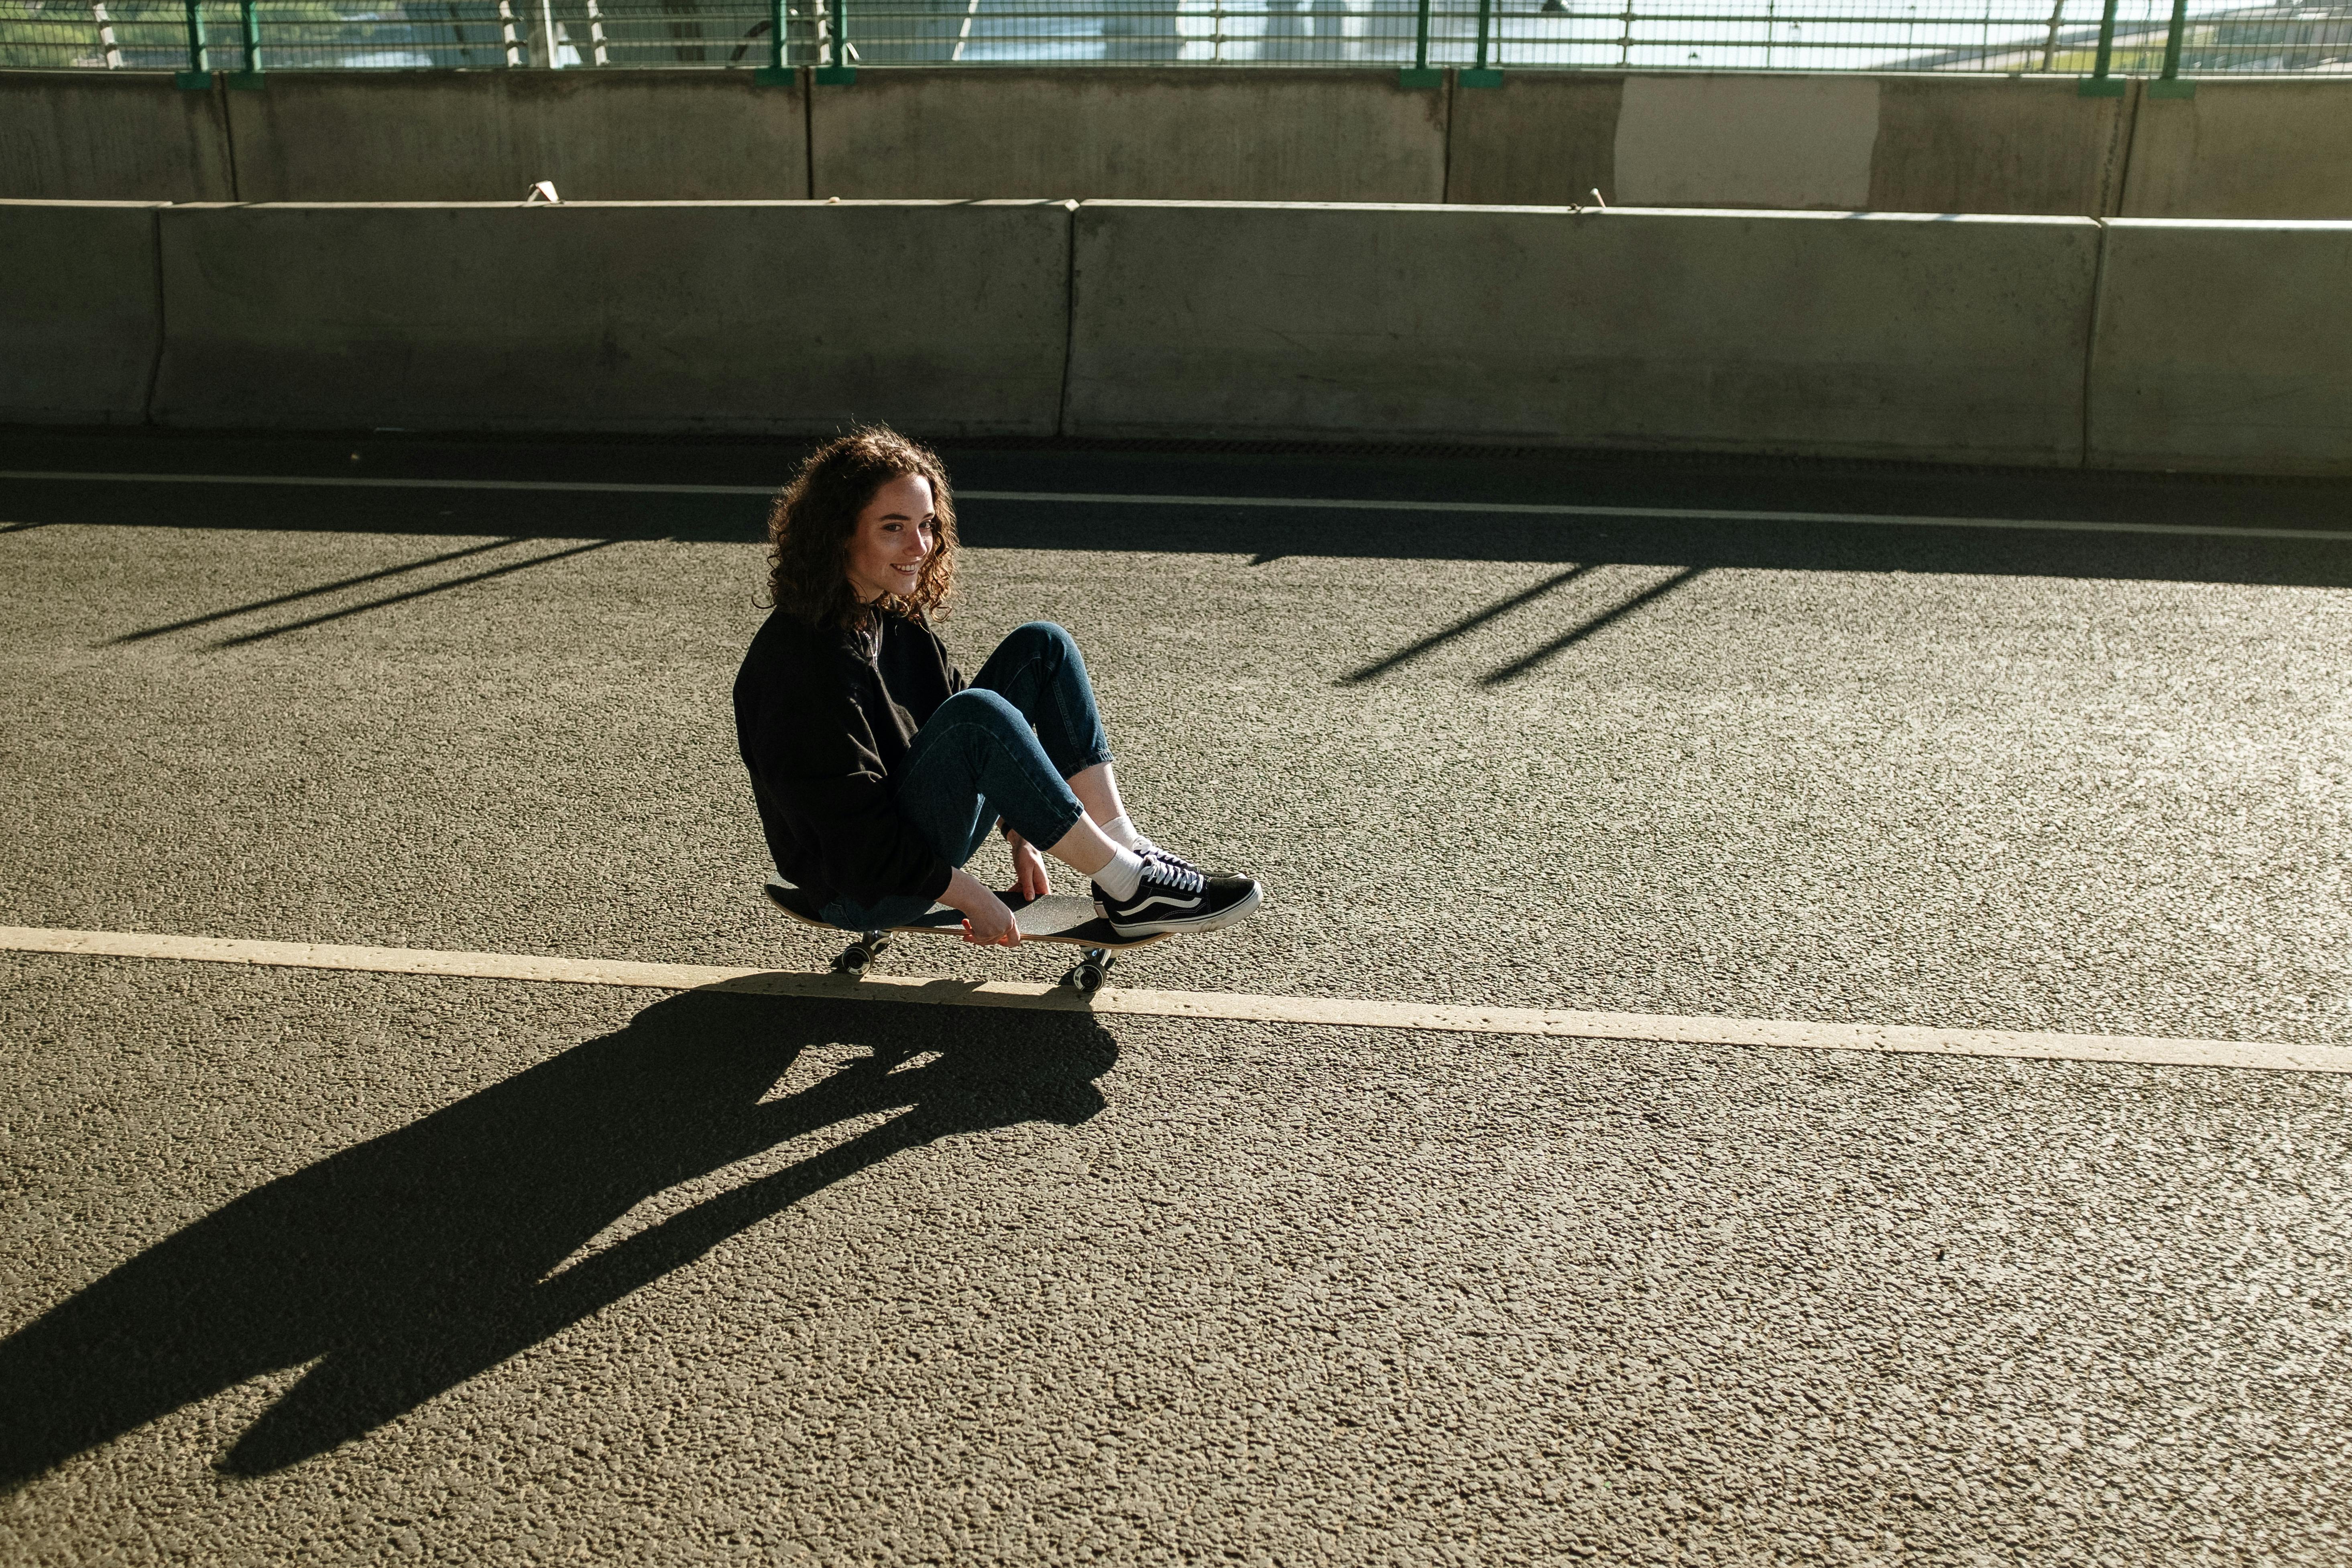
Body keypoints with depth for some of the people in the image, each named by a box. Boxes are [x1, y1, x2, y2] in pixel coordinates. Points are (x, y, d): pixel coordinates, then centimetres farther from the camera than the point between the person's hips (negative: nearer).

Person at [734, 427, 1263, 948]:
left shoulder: (896, 613, 4)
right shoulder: (804, 658, -24)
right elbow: (852, 827, -25)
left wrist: (1019, 831, 6)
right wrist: (969, 896, -19)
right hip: (864, 894, -9)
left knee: (1042, 647, 1)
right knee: (976, 716, -34)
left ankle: (1127, 848, -7)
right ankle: (1128, 889, -23)